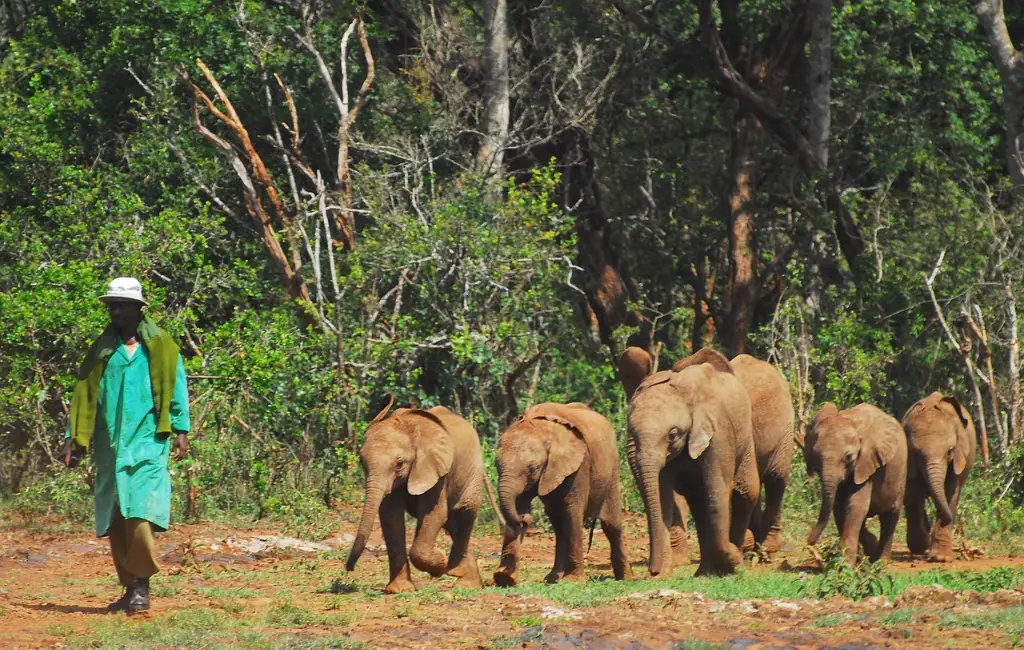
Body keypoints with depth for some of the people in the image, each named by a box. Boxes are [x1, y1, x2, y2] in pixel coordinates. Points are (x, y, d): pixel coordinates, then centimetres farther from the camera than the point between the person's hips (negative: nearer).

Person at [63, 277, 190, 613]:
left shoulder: (161, 348, 4)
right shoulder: (101, 351, 12)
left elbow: (176, 390, 3)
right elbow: (83, 396, 11)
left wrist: (181, 430, -6)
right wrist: (72, 439, 5)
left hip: (146, 444, -4)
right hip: (109, 447, 4)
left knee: (139, 514, -16)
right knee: (115, 523, 3)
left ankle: (142, 585, -8)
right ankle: (131, 588, 11)